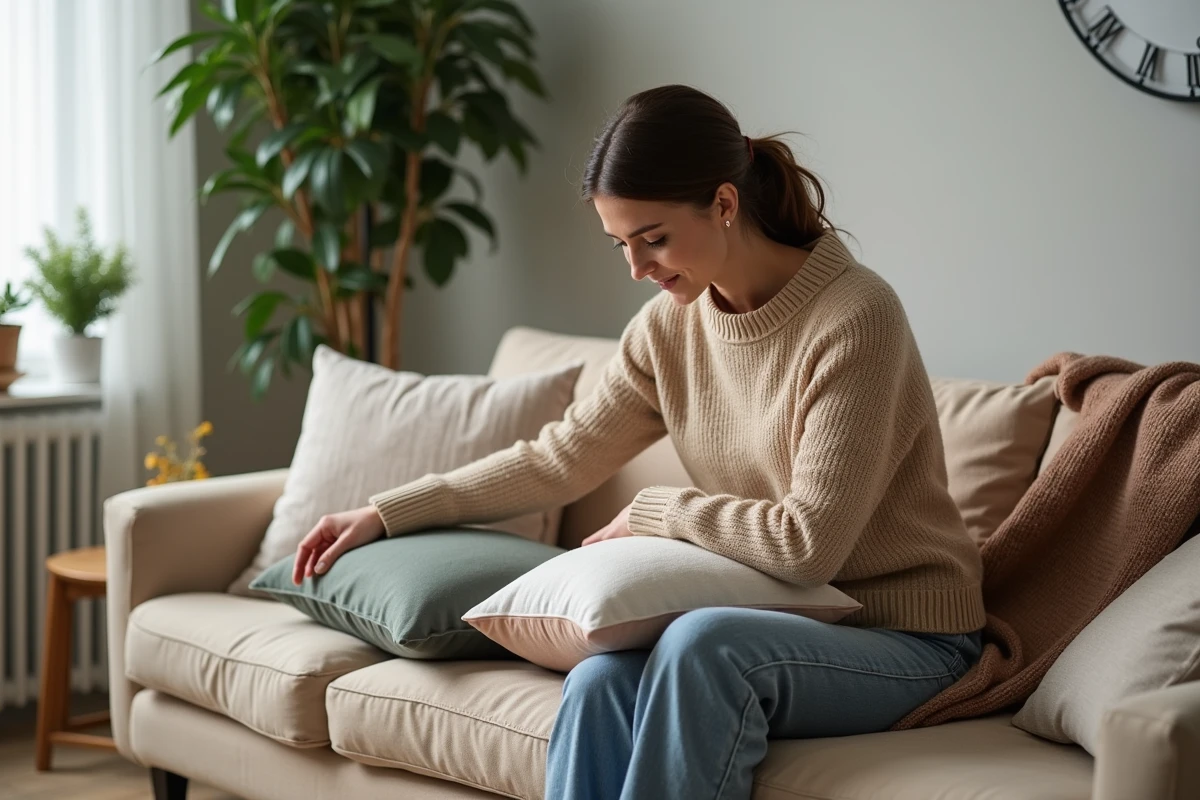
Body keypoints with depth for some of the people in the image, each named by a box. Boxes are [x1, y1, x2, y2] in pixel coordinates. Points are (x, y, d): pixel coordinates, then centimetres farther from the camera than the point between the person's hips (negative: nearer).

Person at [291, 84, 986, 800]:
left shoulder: (854, 317, -18)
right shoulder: (671, 323, 5)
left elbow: (808, 545, -21)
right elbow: (561, 459, 12)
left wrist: (659, 511, -8)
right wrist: (387, 515, 10)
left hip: (905, 636, -5)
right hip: (766, 625, 5)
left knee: (701, 646, -35)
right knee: (599, 681, -26)